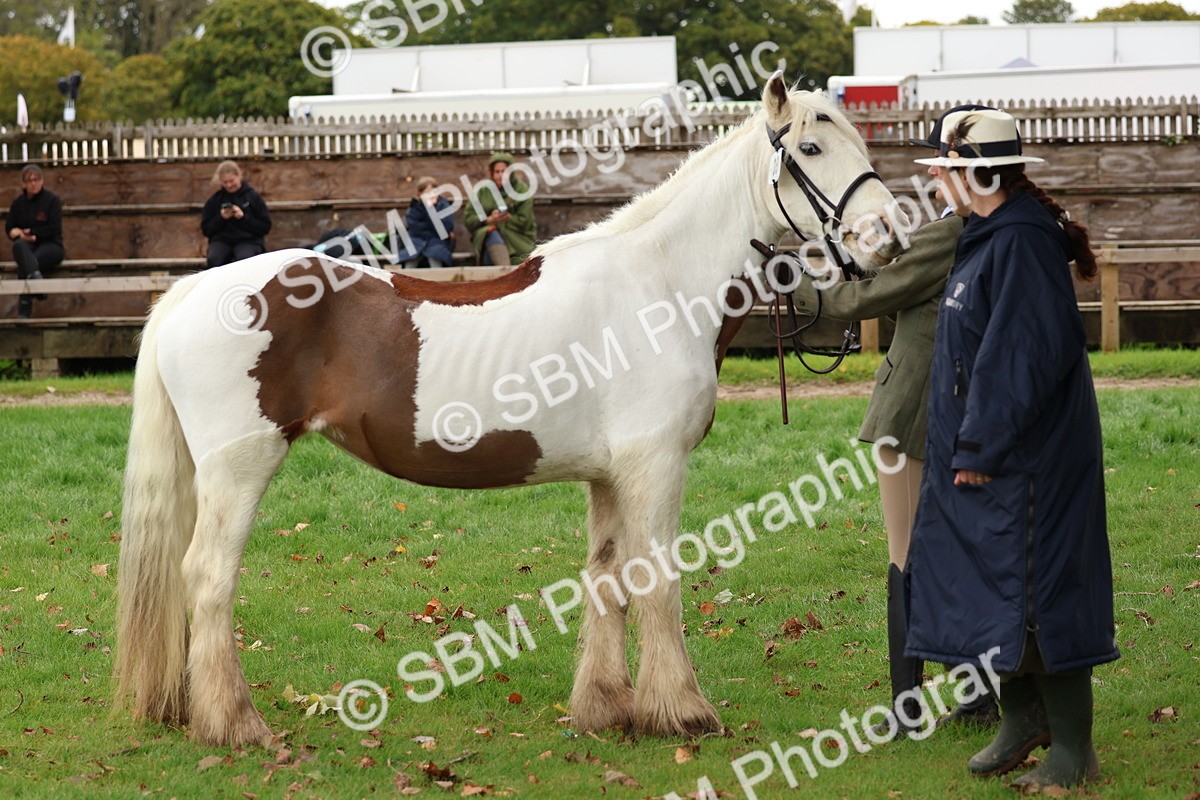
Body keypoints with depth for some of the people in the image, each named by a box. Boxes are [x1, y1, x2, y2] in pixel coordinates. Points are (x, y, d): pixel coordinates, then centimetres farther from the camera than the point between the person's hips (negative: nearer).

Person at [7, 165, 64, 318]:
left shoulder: (52, 200, 0)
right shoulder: (18, 202, 12)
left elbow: (53, 230, -7)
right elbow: (10, 229, 13)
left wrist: (29, 232, -8)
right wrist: (18, 234, -11)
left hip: (50, 245, -2)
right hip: (26, 245, 2)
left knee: (23, 265, -33)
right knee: (19, 246, -37)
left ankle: (24, 310, -32)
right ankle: (35, 276, -61)